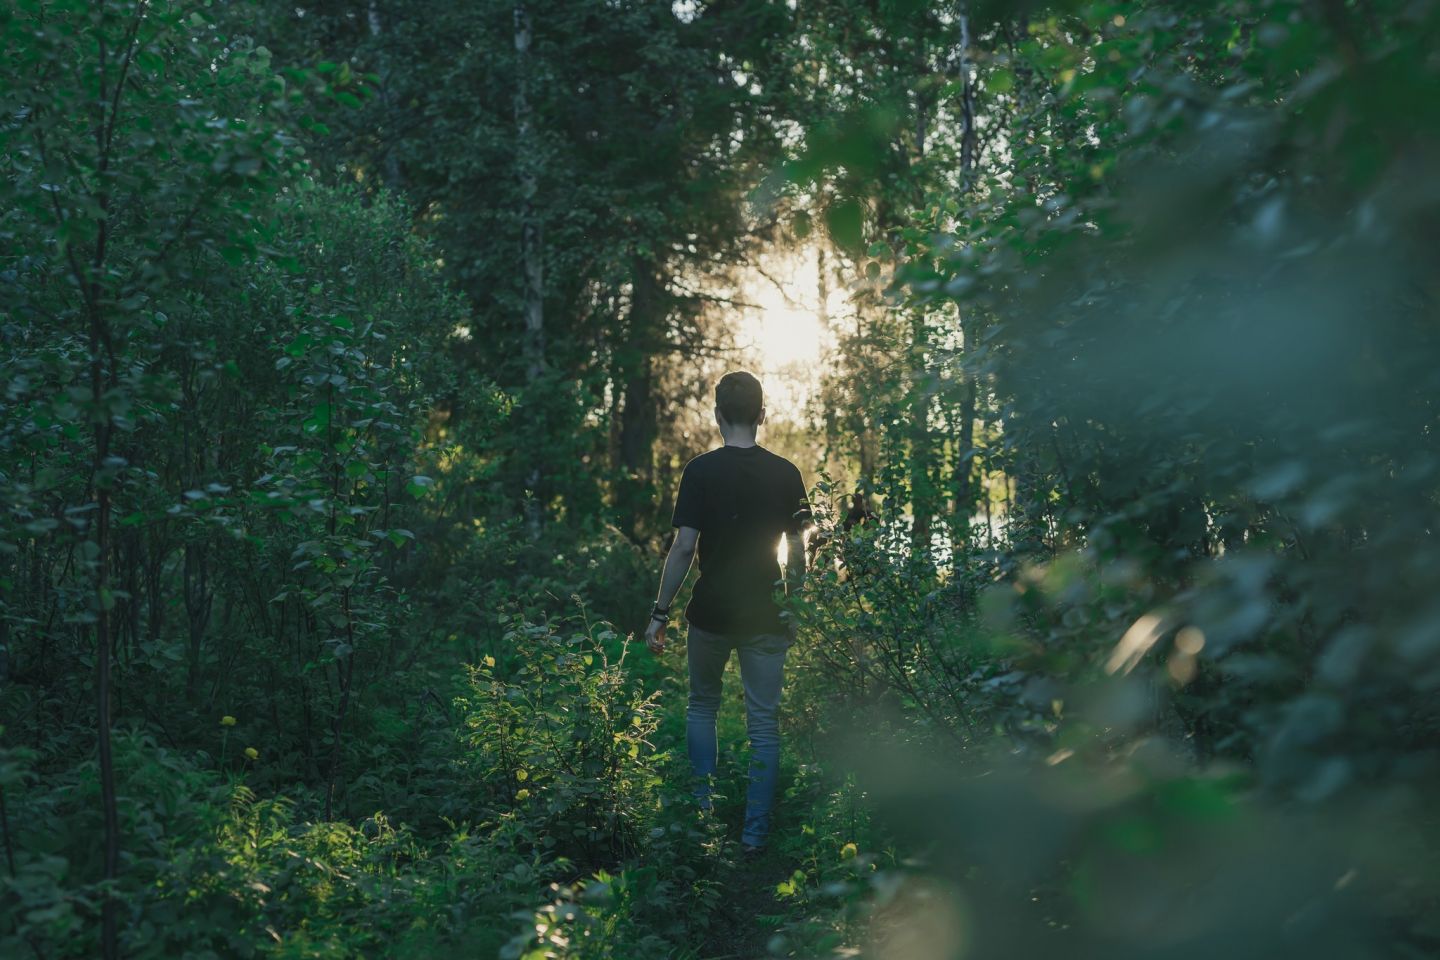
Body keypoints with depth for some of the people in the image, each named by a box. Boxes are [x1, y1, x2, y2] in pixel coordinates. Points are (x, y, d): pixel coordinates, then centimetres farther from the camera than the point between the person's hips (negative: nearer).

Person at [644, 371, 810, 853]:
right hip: (767, 615, 1)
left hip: (711, 612, -1)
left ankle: (704, 811, 18)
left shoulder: (702, 470, -9)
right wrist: (793, 608, 15)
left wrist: (660, 613, -5)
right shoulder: (786, 474, -1)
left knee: (702, 707, 20)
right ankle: (755, 831, 9)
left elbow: (684, 547, -12)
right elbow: (797, 552, 2)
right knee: (764, 721, 7)